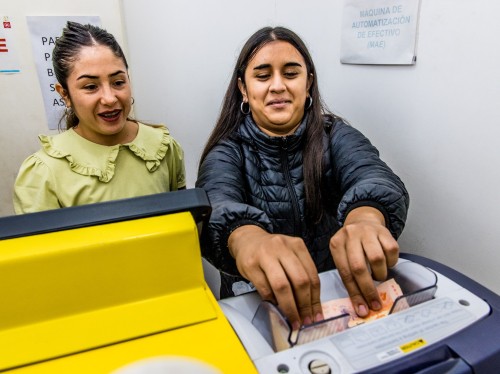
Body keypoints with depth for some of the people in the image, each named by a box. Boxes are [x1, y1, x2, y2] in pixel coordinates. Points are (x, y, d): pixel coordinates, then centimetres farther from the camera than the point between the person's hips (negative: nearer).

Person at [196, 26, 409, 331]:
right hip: (256, 303, 0)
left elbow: (372, 175, -22)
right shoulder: (228, 152, -4)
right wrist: (247, 239, -49)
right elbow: (217, 203, -25)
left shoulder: (336, 136, -2)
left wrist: (366, 217, -46)